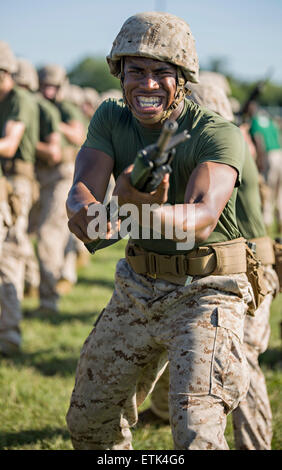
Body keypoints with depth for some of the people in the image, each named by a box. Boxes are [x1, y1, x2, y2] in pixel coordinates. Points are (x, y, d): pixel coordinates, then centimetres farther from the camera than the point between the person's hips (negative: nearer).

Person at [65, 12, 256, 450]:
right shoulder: (110, 119, -4)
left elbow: (204, 215, -36)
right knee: (89, 422, 15)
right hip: (137, 288, 6)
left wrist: (147, 212, -58)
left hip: (205, 293, -5)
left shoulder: (218, 134, -20)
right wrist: (85, 210, -44)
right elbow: (81, 190, -18)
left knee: (197, 434, -20)